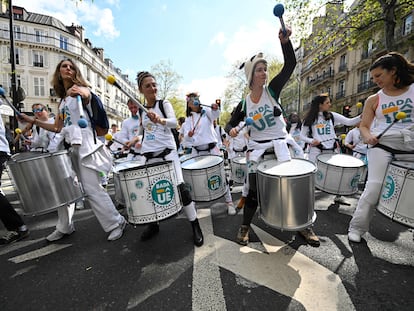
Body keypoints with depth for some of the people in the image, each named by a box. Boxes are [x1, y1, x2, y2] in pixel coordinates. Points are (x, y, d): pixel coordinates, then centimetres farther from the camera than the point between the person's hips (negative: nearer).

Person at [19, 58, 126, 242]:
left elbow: (87, 95, -25)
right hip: (68, 146, 7)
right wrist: (33, 121, 17)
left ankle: (116, 223, 3)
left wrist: (80, 93, -47)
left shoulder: (81, 89, 2)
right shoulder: (63, 100, 21)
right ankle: (64, 227, 26)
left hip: (84, 146, -7)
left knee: (92, 189, -9)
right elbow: (57, 128, 23)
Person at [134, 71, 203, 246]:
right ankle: (153, 225, 25)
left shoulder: (164, 104, 0)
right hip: (148, 155, 5)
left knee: (180, 187, -12)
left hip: (167, 152, -5)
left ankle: (195, 226, 3)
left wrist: (160, 120, -40)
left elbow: (174, 122, -22)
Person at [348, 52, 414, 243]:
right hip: (381, 145, -1)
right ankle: (357, 228, 0)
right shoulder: (374, 100, 9)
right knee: (373, 188, -11)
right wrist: (368, 136, -13)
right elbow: (364, 126, 9)